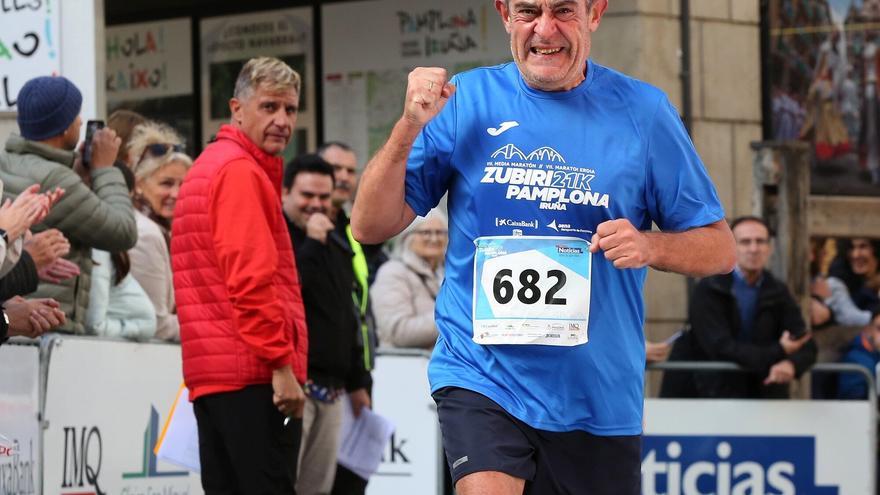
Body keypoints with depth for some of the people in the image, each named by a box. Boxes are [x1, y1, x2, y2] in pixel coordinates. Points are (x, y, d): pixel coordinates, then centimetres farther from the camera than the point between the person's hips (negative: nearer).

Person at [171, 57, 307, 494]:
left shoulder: (207, 168, 22)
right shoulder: (241, 172, -9)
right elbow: (252, 278, -18)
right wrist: (282, 363, -18)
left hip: (210, 375, 10)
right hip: (254, 375, -10)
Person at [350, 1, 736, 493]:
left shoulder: (643, 110, 1)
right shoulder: (464, 101, 1)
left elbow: (720, 248, 5)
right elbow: (371, 226, 1)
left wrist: (649, 246, -16)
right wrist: (409, 127, -13)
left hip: (599, 395, 2)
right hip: (481, 375, -1)